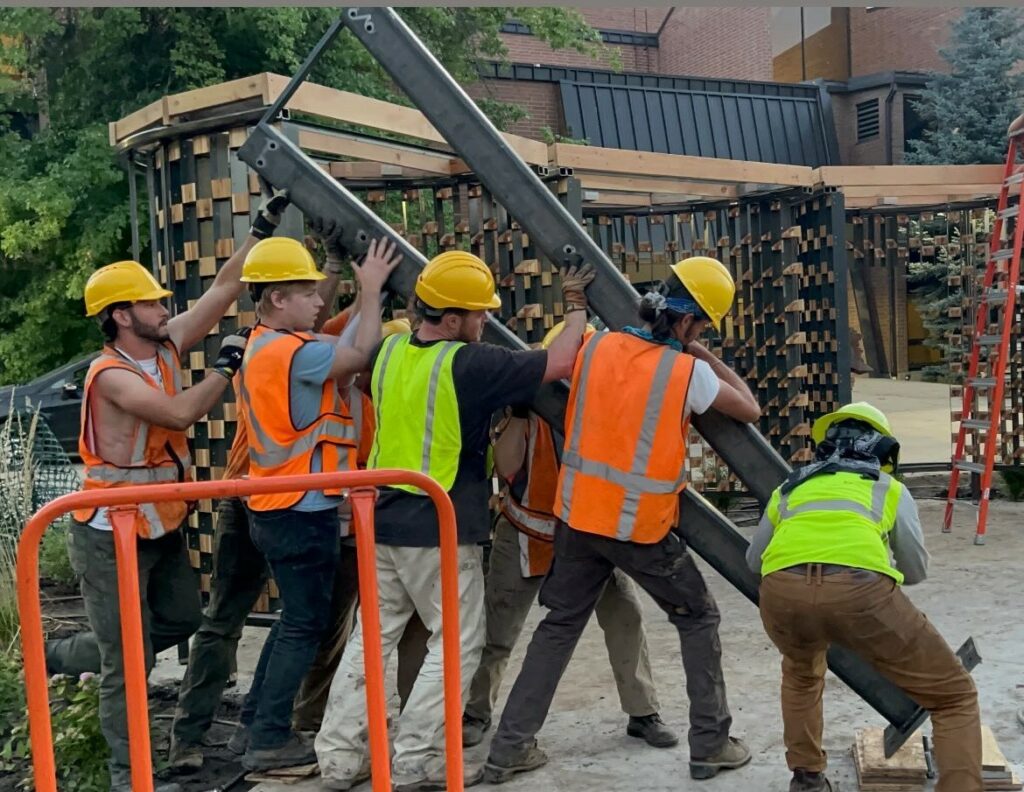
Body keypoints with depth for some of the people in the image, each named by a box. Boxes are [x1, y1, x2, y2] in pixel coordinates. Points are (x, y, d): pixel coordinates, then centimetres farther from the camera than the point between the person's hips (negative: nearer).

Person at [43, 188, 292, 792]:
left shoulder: (166, 345, -1)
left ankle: (62, 655, 36)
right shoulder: (111, 375, -23)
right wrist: (228, 365, -22)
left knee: (180, 622, 20)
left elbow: (225, 289, 1)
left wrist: (263, 229, -3)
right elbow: (181, 412, -35)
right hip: (113, 537, -8)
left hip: (162, 527, 8)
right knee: (129, 663, 0)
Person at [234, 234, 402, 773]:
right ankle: (270, 741, 6)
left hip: (280, 507, 10)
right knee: (306, 623, 0)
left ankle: (256, 722, 27)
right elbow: (361, 353, -18)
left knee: (295, 617, 20)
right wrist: (371, 289, -7)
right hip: (302, 512, -10)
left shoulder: (262, 347, 11)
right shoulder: (291, 351, -20)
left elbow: (339, 355, 10)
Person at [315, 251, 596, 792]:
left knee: (372, 637, 13)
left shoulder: (389, 353, 4)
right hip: (441, 530, -7)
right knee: (457, 644, 5)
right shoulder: (470, 364, -16)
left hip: (384, 521, 7)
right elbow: (559, 363, -11)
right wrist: (576, 306, 5)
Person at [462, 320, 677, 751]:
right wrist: (518, 413, -29)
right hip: (526, 533, -1)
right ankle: (476, 711, 26)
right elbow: (506, 468, -24)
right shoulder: (531, 405, -16)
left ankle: (643, 712, 9)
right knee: (496, 629, 6)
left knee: (624, 615, -7)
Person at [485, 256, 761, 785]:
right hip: (642, 529, -4)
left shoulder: (595, 347, -2)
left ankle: (509, 747, 17)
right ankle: (710, 744, 18)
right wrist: (709, 359, 11)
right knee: (698, 620, 16)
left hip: (579, 516, 4)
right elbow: (750, 411, 3)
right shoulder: (688, 371, -12)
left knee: (558, 627, 16)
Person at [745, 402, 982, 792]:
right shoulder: (890, 489, 30)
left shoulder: (789, 488, 35)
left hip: (782, 591, 3)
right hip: (860, 589, -3)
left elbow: (754, 559, 46)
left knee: (802, 672, 39)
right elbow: (917, 571, 38)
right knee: (955, 697, 16)